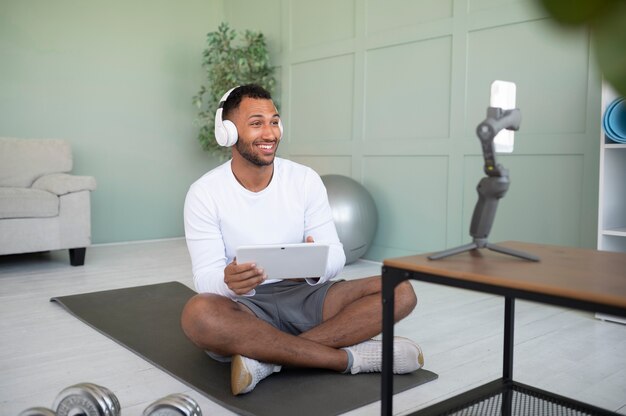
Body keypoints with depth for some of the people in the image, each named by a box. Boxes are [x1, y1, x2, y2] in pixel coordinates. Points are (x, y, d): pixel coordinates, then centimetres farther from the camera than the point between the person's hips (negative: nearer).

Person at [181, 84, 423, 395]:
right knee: (198, 314, -38)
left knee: (400, 292, -17)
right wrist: (229, 282, -36)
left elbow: (335, 254, -4)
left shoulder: (306, 179, -1)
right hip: (243, 308, -2)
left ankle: (268, 356, -26)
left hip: (301, 298, 3)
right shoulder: (204, 193, -7)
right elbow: (206, 278, -11)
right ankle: (350, 357, -25)